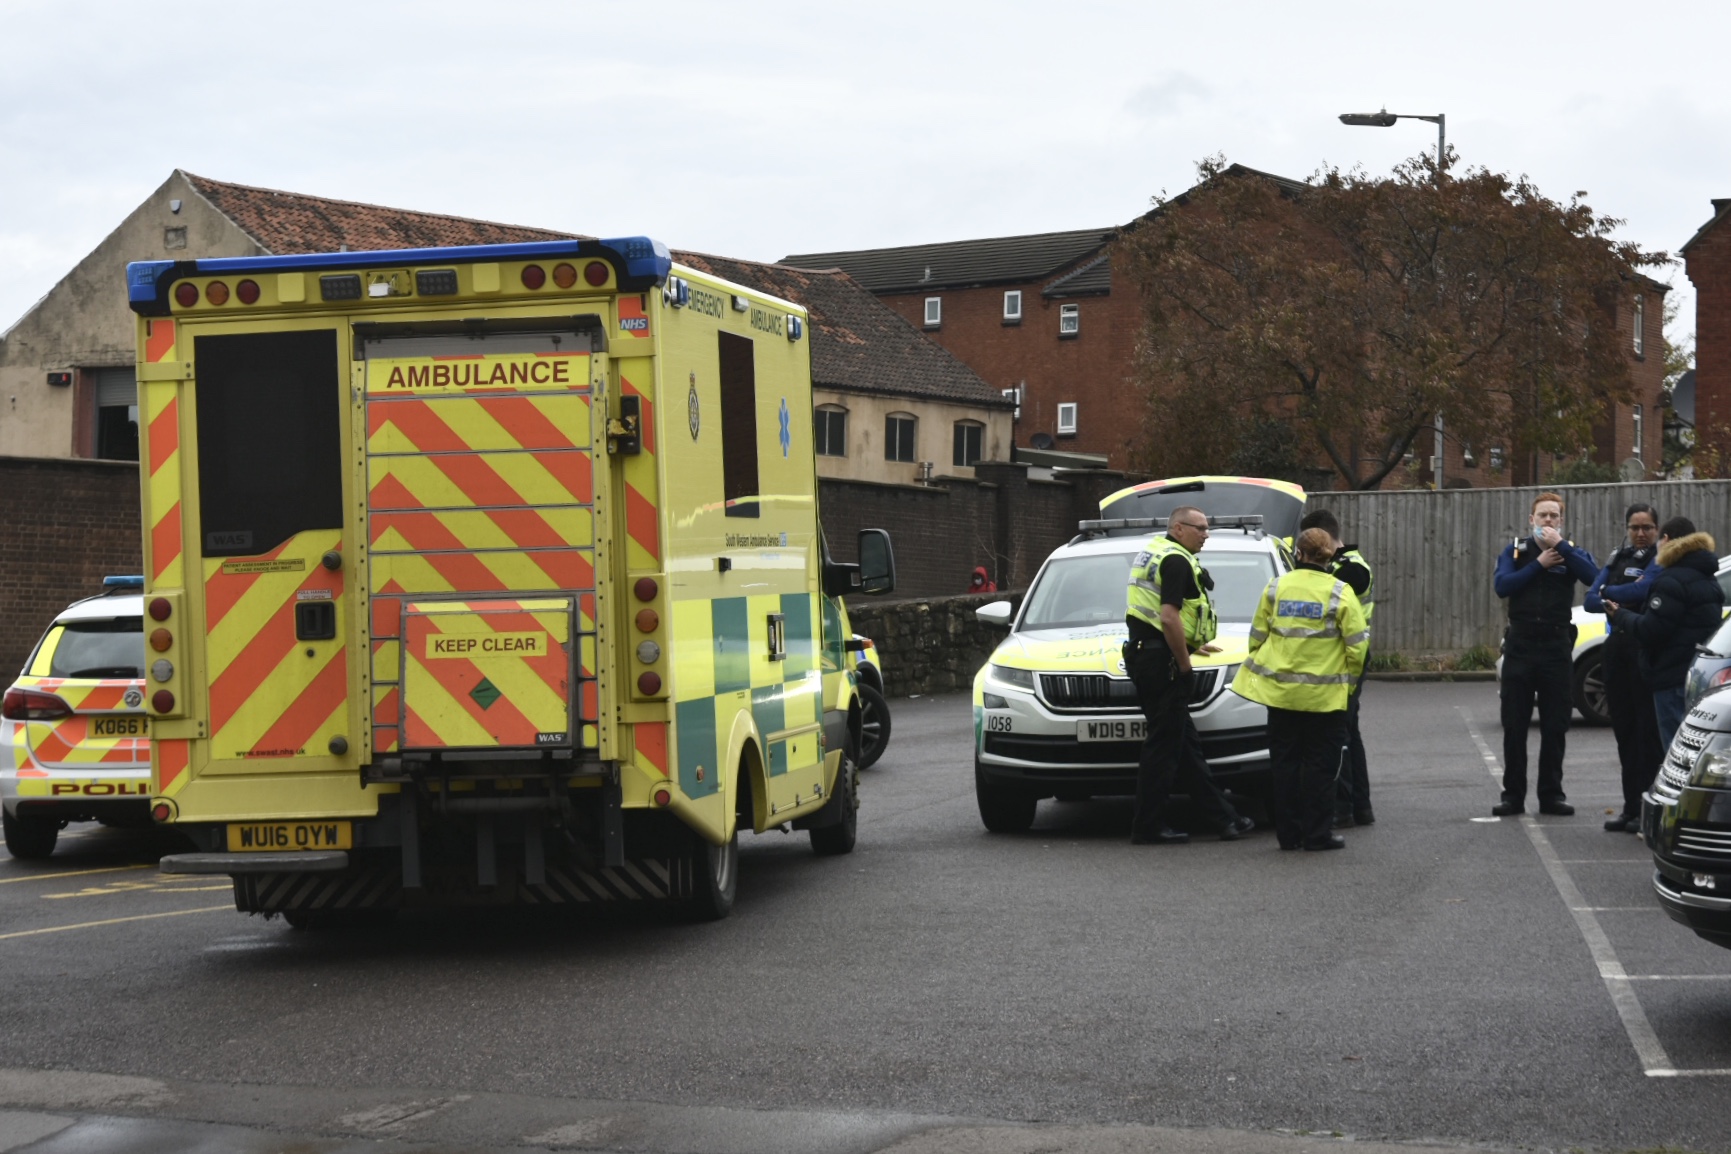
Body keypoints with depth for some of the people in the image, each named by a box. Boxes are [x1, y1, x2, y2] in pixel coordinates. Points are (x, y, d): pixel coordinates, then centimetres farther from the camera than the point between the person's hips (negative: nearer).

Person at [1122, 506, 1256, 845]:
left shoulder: (1152, 553, 19)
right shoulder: (1176, 561, -14)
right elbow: (1169, 617, -24)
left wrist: (1189, 646, 29)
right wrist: (1184, 663, -15)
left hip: (1142, 653, 11)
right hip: (1162, 661, -11)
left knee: (1185, 742, 12)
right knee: (1163, 745, -4)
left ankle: (1223, 817, 17)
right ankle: (1149, 827, 0)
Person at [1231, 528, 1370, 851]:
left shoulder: (1276, 587, 1)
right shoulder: (1340, 593, -8)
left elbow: (1257, 636, 7)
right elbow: (1357, 644, -7)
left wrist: (1262, 666, 21)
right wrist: (1349, 679, 8)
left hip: (1280, 690, 3)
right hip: (1324, 695, -3)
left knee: (1285, 762, 11)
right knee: (1320, 764, 5)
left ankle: (1288, 833, 12)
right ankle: (1317, 834, 5)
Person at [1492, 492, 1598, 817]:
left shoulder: (1571, 551, 5)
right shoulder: (1514, 552, 6)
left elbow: (1593, 576, -16)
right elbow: (1502, 585, -12)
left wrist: (1560, 545, -17)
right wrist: (1539, 564, -13)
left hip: (1557, 647, 0)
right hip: (1520, 645, 0)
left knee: (1555, 727, 3)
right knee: (1514, 726, 1)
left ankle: (1551, 794, 11)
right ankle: (1513, 795, 6)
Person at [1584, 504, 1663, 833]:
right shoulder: (1619, 558, 15)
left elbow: (1648, 587, -24)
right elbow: (1591, 600, 8)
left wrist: (1611, 594, -8)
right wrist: (1618, 603, -12)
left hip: (1648, 648, -7)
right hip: (1618, 643, 7)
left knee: (1647, 728, -6)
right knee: (1623, 726, 9)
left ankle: (1647, 809, -4)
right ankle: (1631, 808, 15)